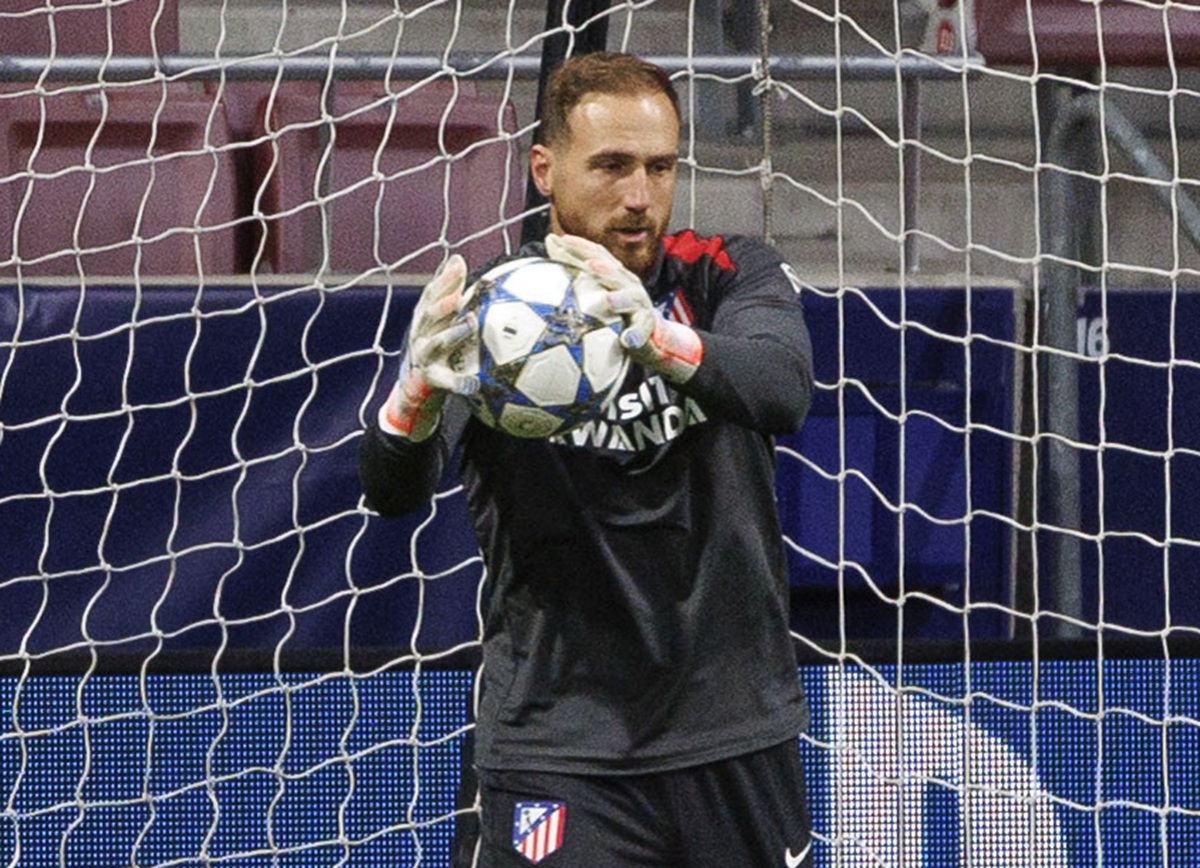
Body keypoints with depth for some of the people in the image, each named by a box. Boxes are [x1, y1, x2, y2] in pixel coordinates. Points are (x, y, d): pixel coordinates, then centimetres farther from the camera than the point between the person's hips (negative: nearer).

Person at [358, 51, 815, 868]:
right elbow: (393, 490, -18)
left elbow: (785, 388, -22)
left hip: (742, 738, 2)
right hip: (559, 752, -2)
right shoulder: (483, 310, -3)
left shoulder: (729, 274, 1)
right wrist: (416, 395, -42)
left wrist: (660, 340, -43)